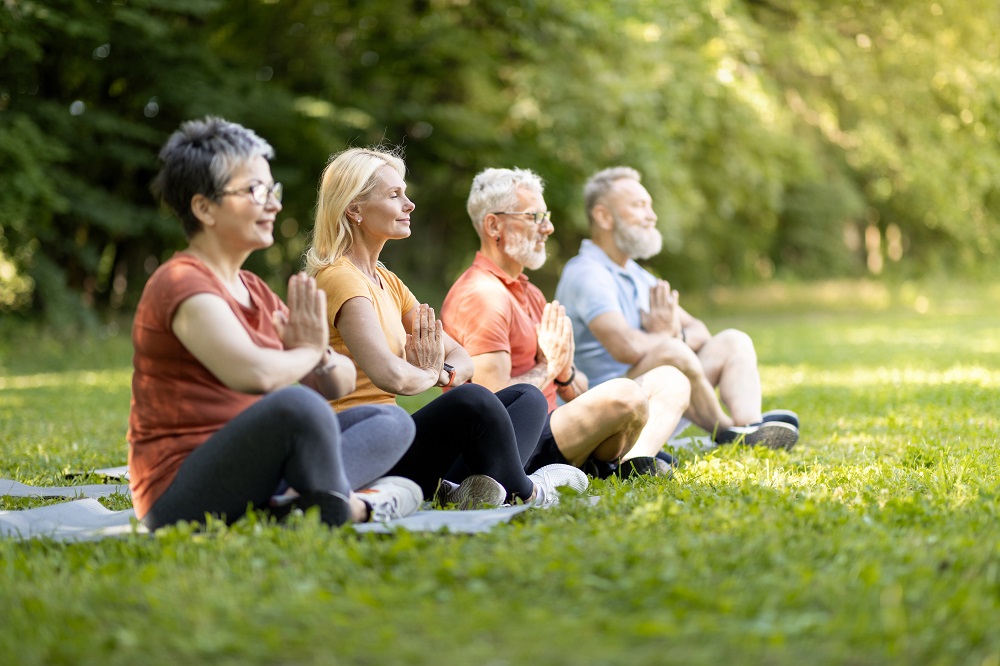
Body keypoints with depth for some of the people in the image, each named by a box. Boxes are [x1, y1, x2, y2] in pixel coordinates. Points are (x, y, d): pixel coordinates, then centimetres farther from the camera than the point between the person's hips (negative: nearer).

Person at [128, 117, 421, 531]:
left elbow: (341, 384, 18)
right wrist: (307, 352, -7)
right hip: (180, 494, -10)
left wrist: (320, 356, -7)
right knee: (295, 403, -35)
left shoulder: (254, 291, 18)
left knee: (392, 421, 6)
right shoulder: (181, 283, -11)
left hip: (250, 475, 10)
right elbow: (255, 374, -30)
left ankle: (300, 494, -22)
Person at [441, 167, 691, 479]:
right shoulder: (483, 295, -14)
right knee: (623, 393, -32)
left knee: (669, 380, 11)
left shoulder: (529, 293, 20)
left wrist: (565, 372, -5)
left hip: (547, 426, 11)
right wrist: (549, 367, -7)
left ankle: (637, 461, -16)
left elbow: (578, 392, 19)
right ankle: (613, 469, -4)